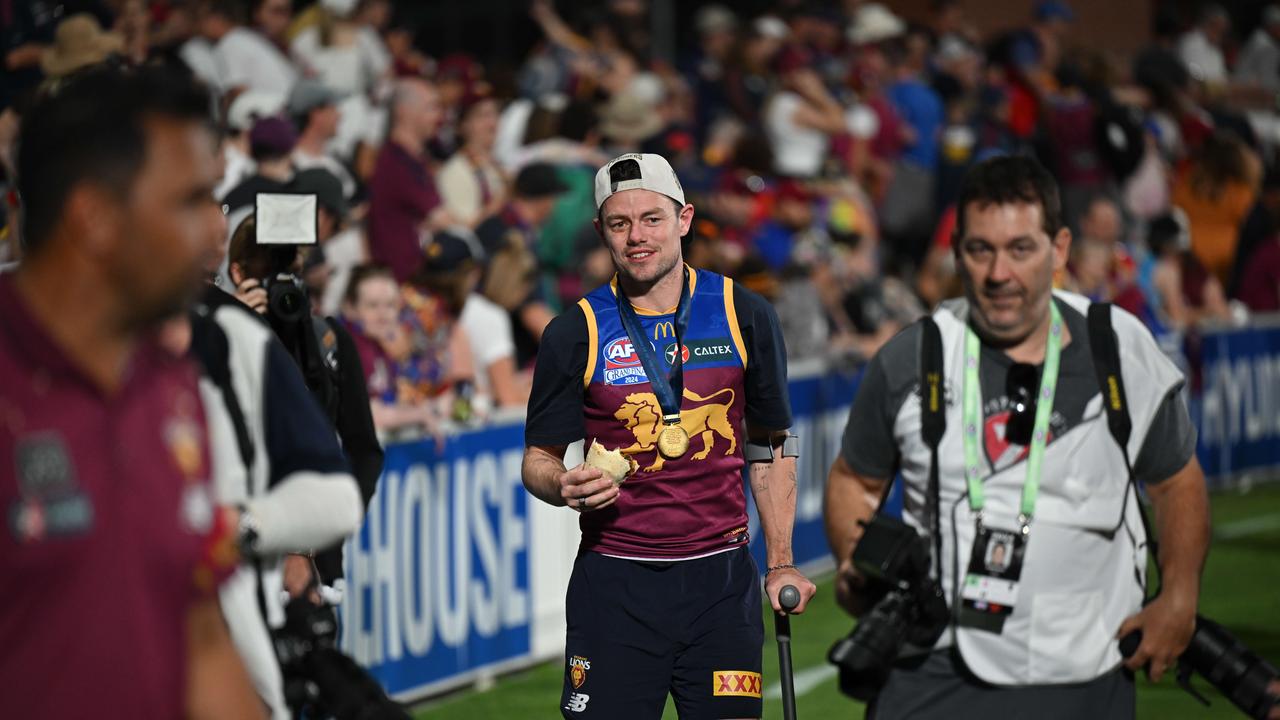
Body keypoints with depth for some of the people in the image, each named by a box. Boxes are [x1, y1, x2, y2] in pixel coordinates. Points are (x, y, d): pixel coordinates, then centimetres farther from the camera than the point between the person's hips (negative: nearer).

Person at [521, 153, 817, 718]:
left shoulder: (745, 316, 4)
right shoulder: (574, 333, 0)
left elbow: (772, 448, 12)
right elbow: (538, 458, 7)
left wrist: (780, 565, 7)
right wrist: (564, 486, -17)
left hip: (721, 578, 1)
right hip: (614, 586, -1)